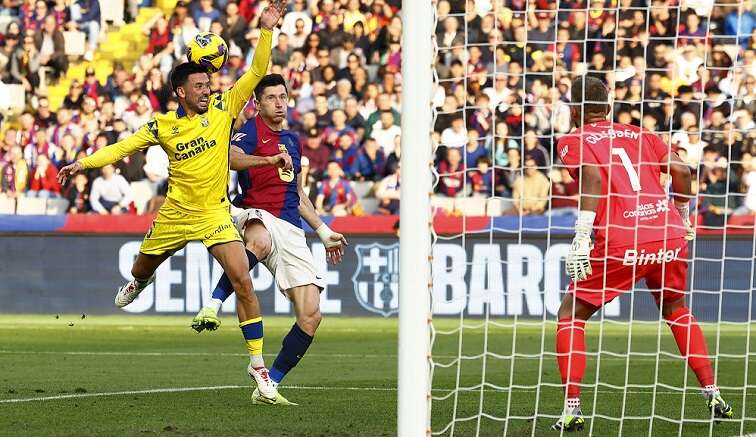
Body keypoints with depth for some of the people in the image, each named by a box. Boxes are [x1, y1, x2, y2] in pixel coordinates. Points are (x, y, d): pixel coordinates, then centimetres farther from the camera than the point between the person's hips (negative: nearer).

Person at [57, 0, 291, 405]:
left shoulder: (223, 108, -5)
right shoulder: (162, 126, -4)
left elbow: (256, 72, -8)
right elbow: (123, 147, 2)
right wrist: (84, 163, -9)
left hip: (215, 213, -2)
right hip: (175, 214, 2)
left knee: (243, 280, -18)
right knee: (143, 267, 22)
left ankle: (258, 363, -11)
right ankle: (137, 285, 66)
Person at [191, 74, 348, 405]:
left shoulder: (292, 140, 25)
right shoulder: (252, 130, 3)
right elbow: (232, 158, -21)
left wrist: (324, 232, 32)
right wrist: (270, 160, -36)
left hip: (291, 229, 6)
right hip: (257, 216, -6)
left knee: (310, 316, -7)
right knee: (259, 242, -47)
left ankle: (269, 386, 3)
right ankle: (213, 306, -48)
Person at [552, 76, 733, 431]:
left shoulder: (572, 141, 7)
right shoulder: (638, 135, 20)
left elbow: (593, 177, -12)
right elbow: (680, 170, 10)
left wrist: (581, 237, -16)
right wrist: (682, 218, 25)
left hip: (621, 242, -5)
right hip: (671, 235, 5)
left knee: (571, 315, 10)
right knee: (677, 310, 29)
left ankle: (572, 409, -2)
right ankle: (713, 397, 22)